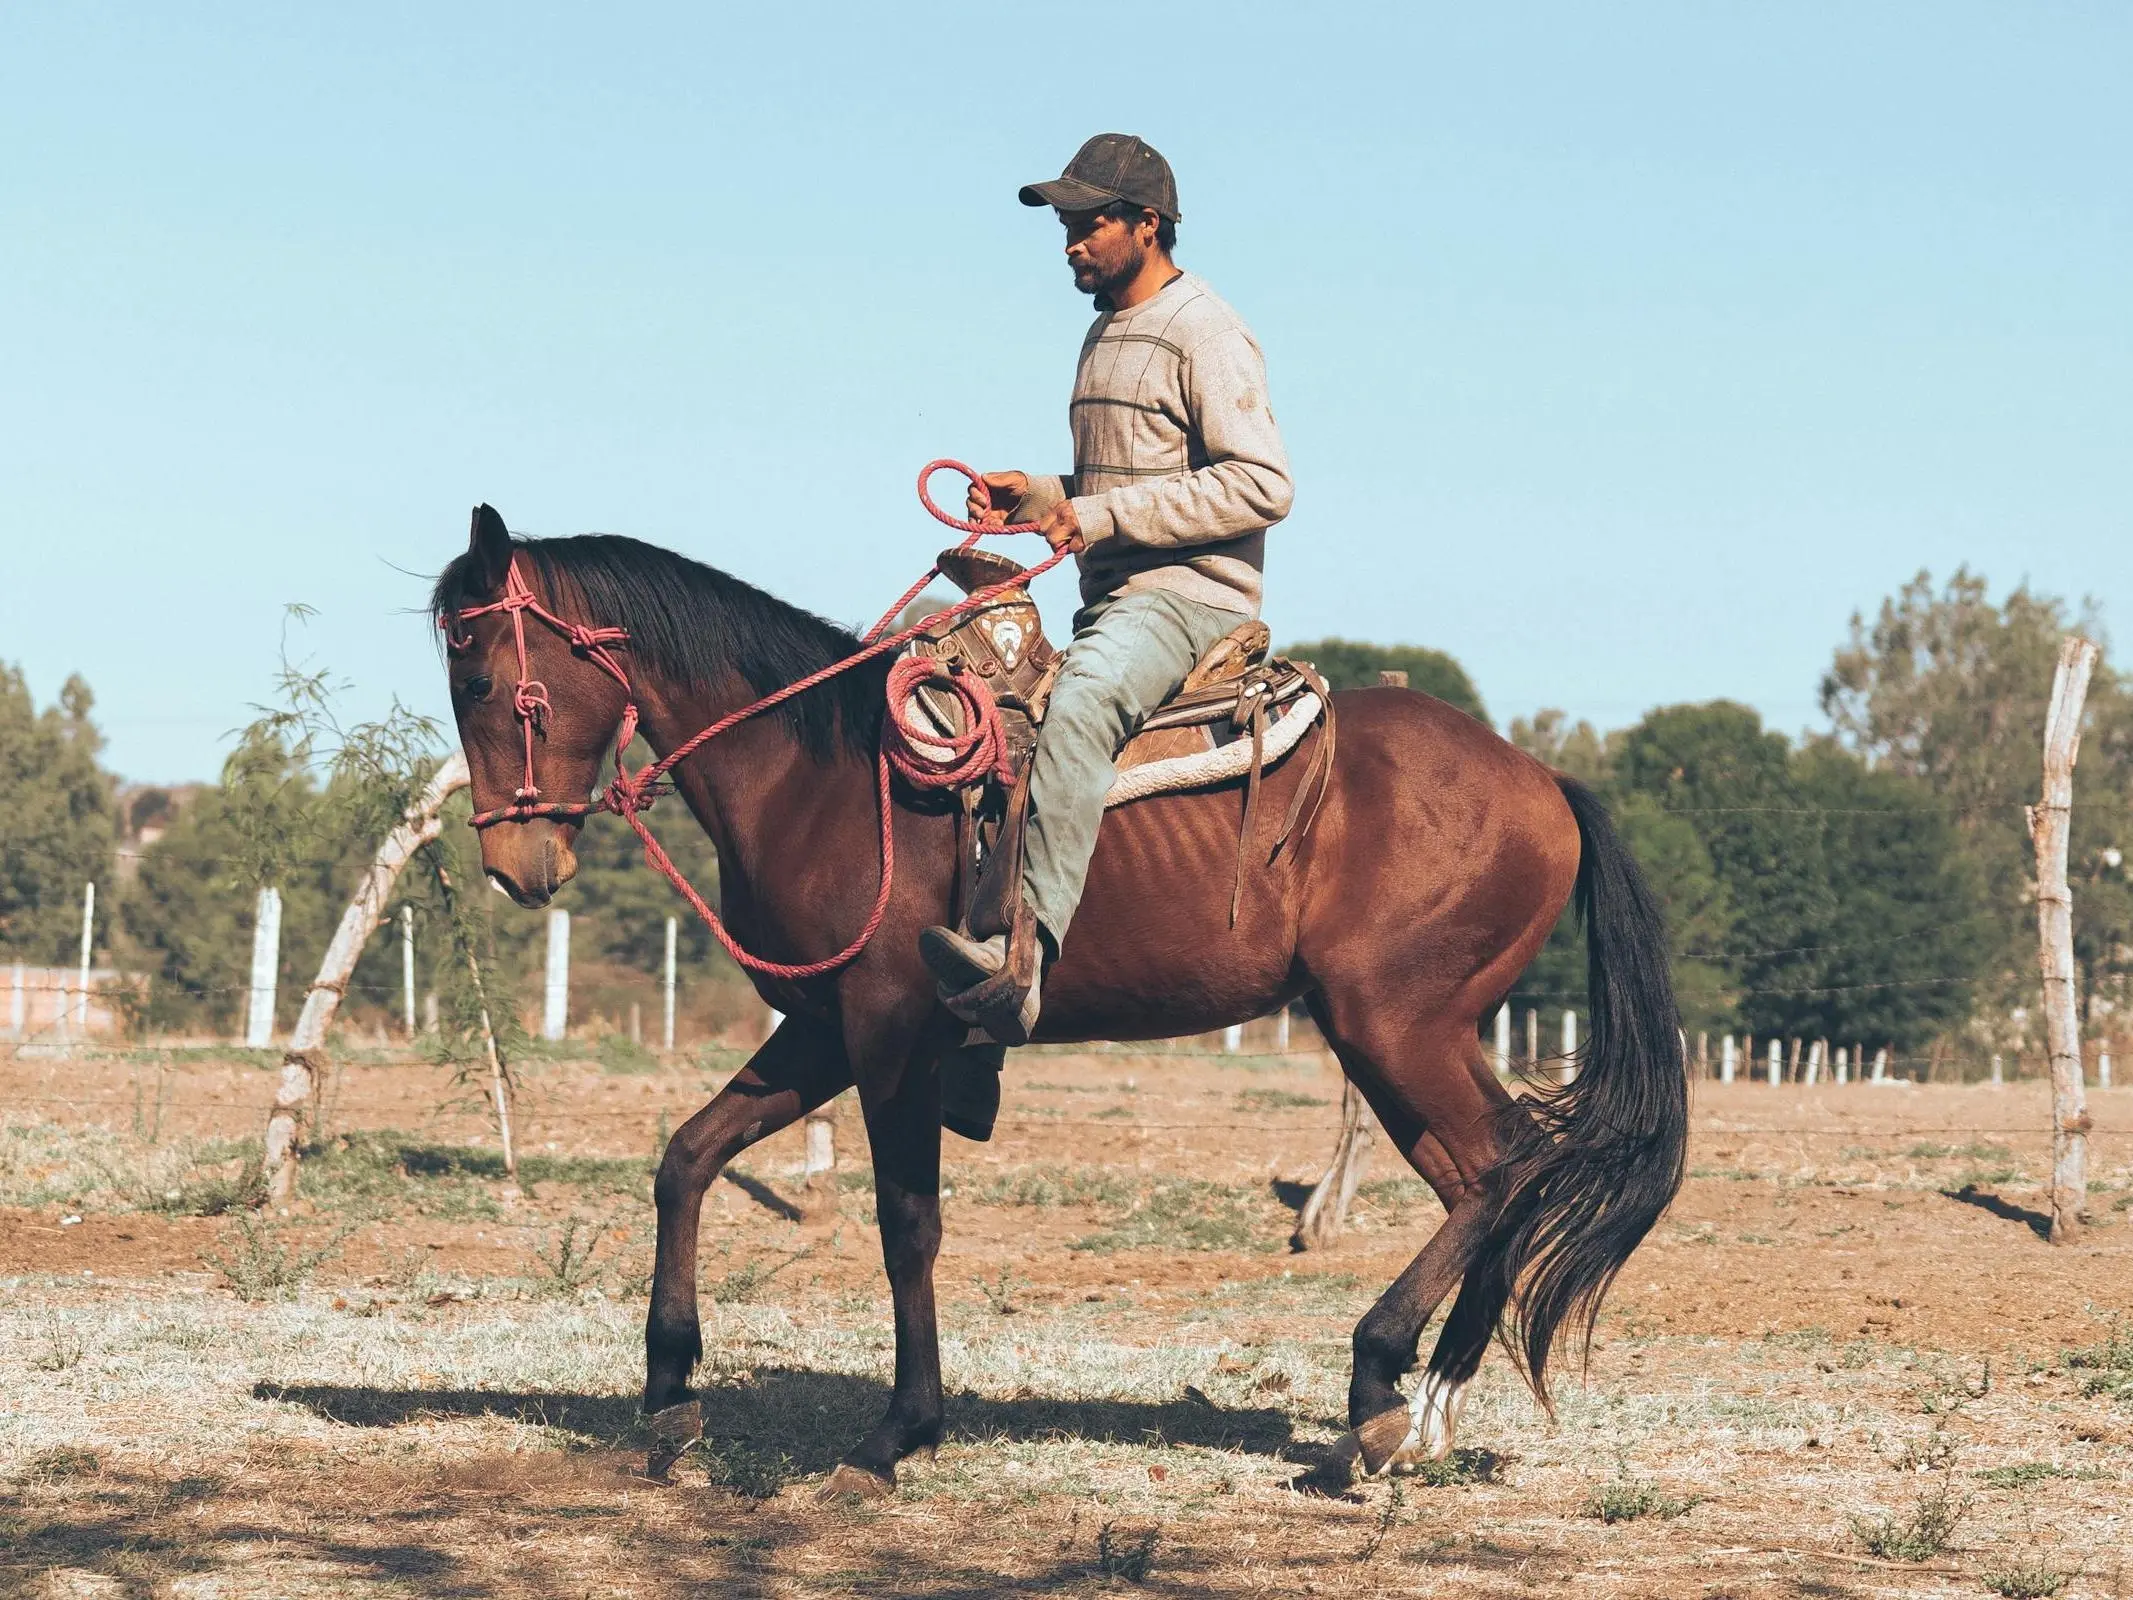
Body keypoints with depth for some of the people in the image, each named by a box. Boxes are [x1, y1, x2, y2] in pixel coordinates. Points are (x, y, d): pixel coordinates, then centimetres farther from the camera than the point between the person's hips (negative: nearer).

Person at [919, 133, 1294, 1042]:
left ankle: (1029, 952, -50)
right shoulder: (1106, 335, 21)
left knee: (1077, 710, -36)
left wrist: (1102, 514, -20)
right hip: (1112, 602, 11)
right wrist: (1035, 496, 11)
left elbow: (1263, 484, -19)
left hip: (1190, 594, -11)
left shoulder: (1205, 336, -7)